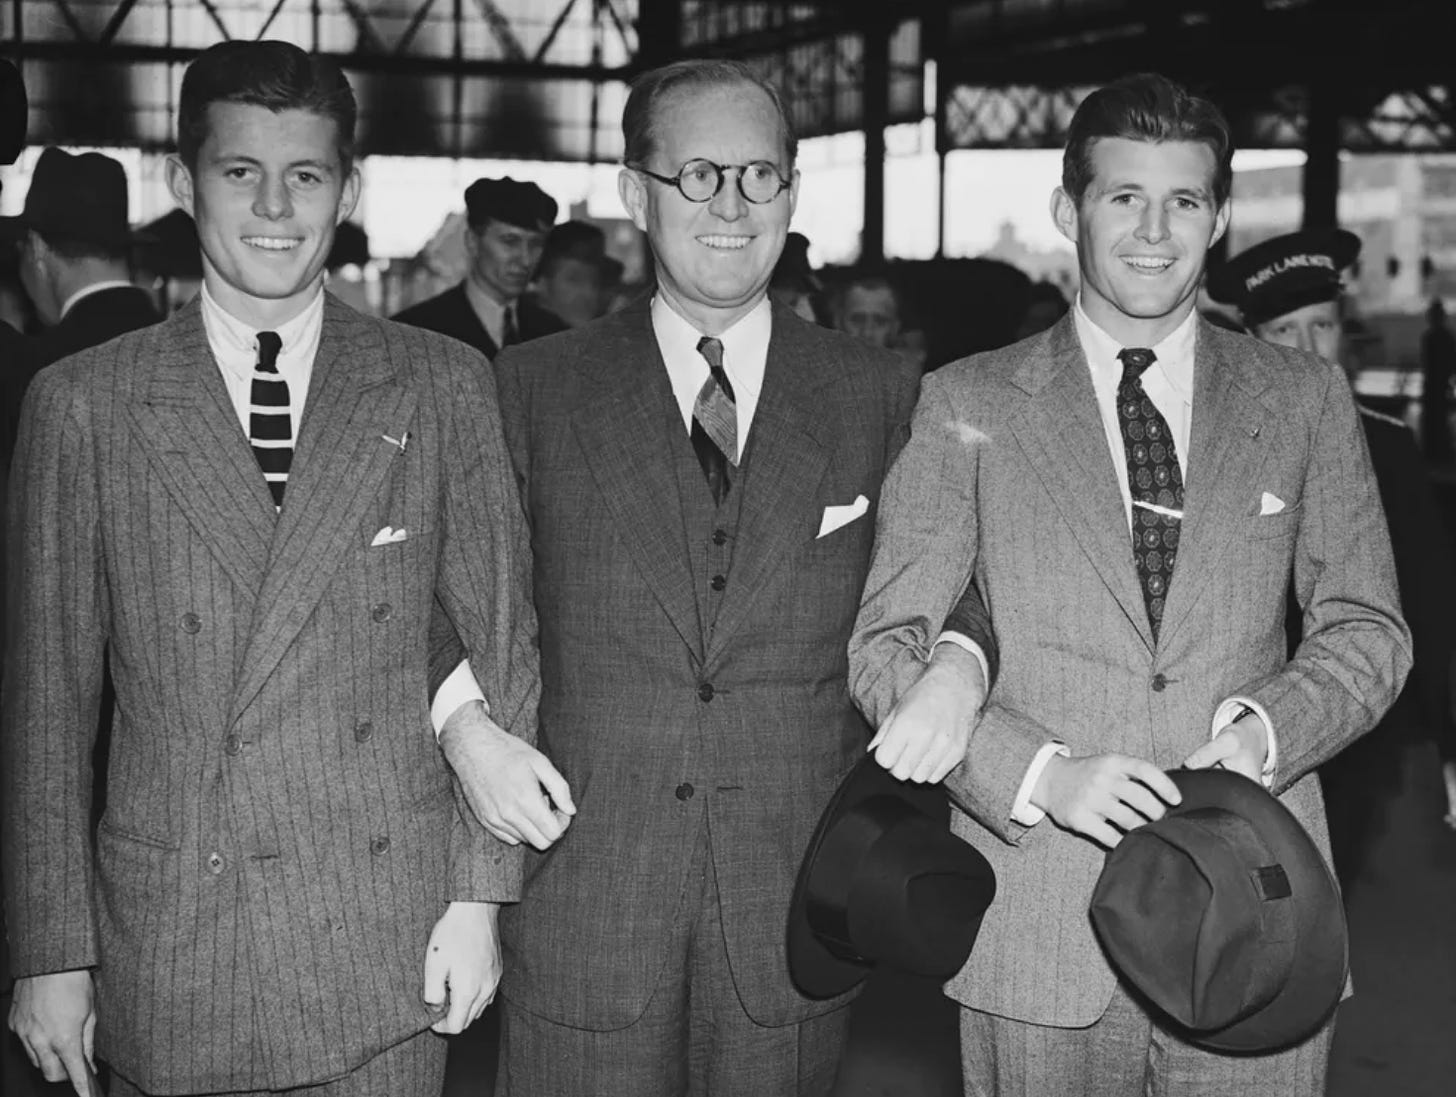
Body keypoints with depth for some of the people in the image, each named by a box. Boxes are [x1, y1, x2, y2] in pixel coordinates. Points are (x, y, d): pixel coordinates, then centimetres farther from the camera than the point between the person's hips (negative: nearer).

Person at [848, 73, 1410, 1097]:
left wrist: (1266, 727, -10)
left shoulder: (1306, 398, 8)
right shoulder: (968, 406, 2)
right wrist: (1042, 772, -16)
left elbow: (1367, 628, 10)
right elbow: (886, 648, -1)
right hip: (1037, 932, -1)